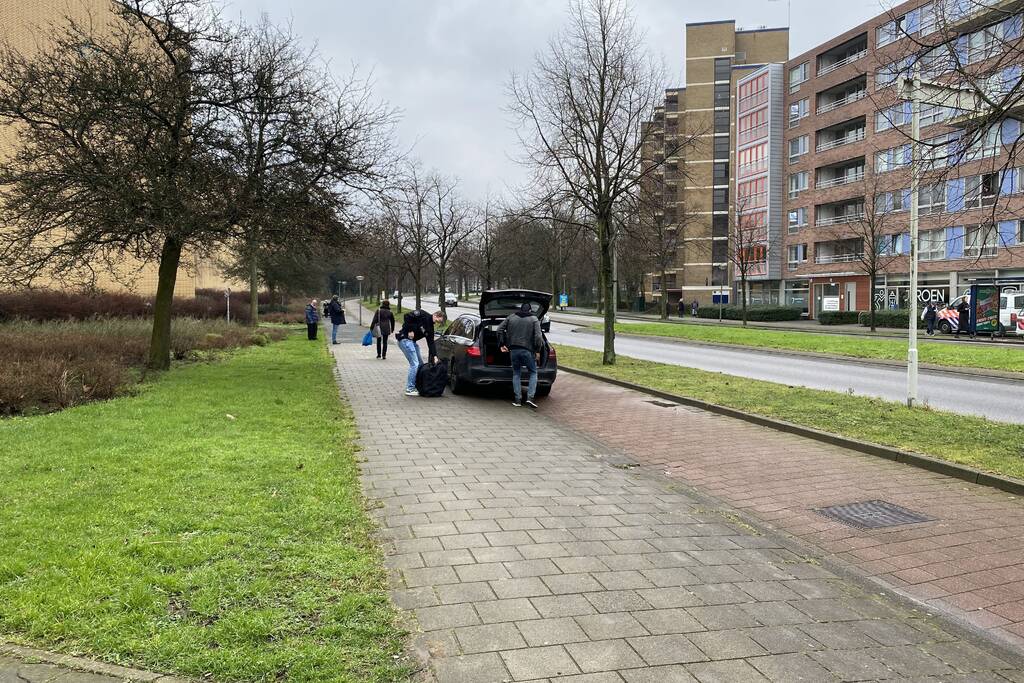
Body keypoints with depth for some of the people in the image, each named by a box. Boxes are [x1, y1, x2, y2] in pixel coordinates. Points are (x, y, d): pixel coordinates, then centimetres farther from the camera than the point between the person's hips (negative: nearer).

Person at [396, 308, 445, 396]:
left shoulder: (430, 328, 12)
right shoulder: (422, 315, -11)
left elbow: (431, 343, 7)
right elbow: (407, 316, -20)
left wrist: (434, 355, -4)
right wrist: (410, 330, -18)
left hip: (412, 341, 10)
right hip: (405, 339, -10)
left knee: (420, 364, 11)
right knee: (414, 364, -12)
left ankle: (418, 386, 19)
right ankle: (410, 389, -6)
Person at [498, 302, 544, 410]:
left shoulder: (511, 317, 11)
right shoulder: (534, 319, 2)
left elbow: (500, 329, 6)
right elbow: (538, 336, -10)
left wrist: (502, 344, 10)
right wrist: (538, 351, -4)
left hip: (513, 350, 3)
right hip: (527, 350, -3)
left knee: (516, 374, 15)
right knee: (533, 373, 12)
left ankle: (518, 399, 10)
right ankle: (530, 397, -2)